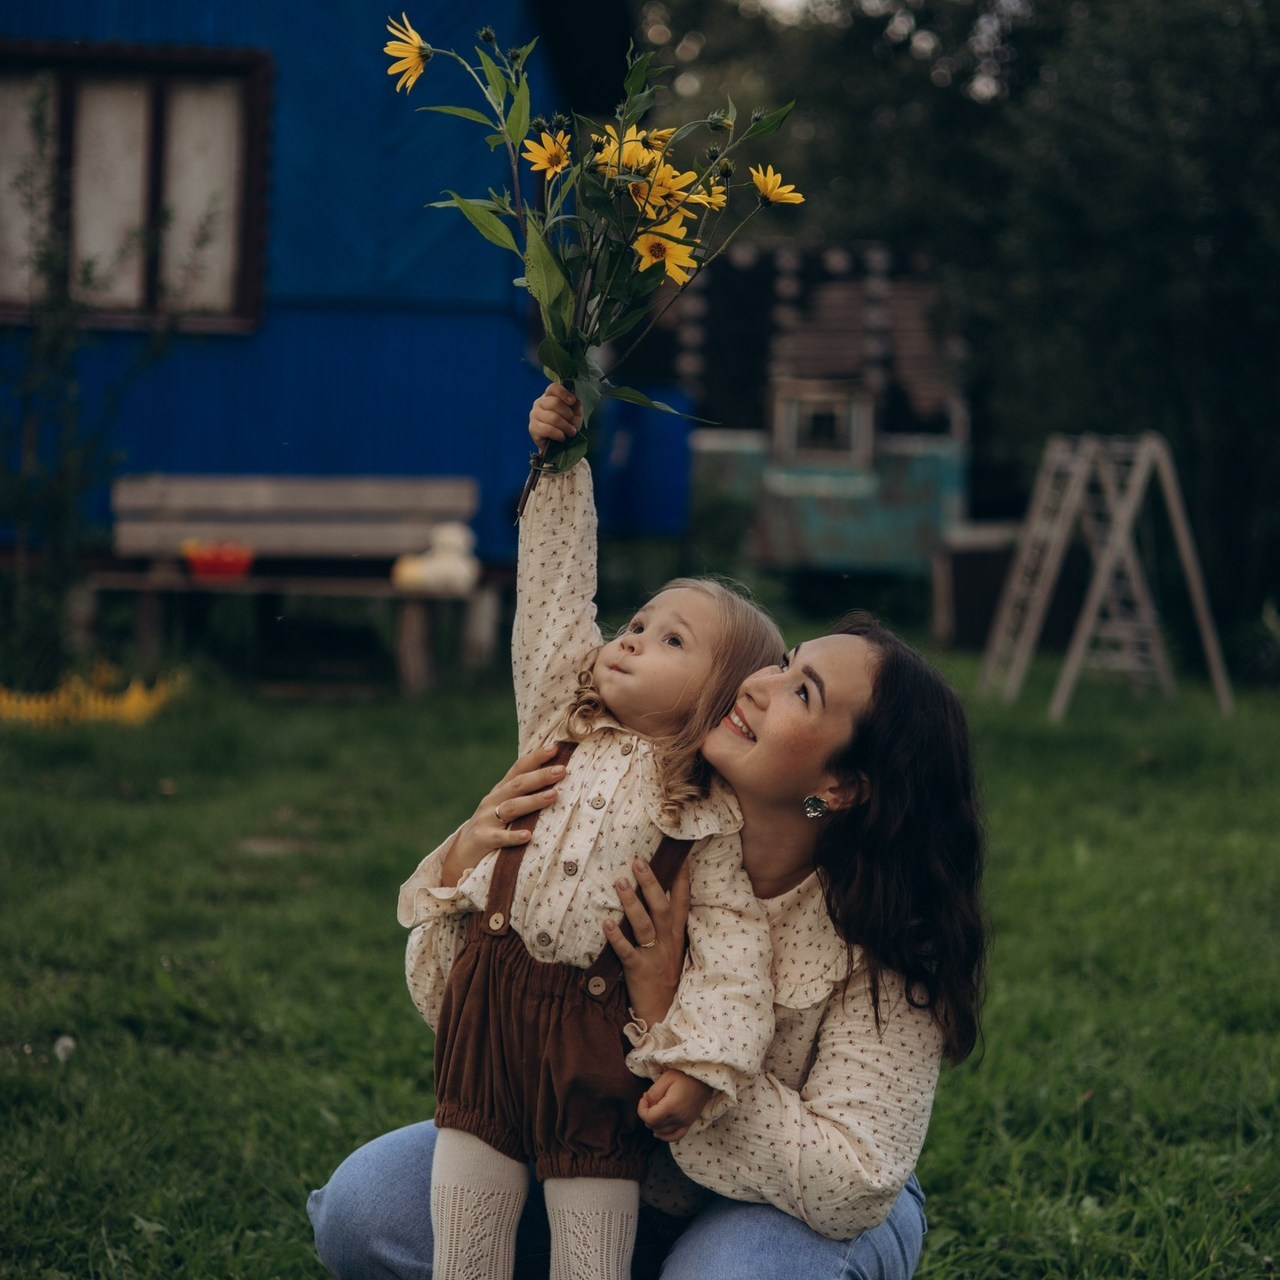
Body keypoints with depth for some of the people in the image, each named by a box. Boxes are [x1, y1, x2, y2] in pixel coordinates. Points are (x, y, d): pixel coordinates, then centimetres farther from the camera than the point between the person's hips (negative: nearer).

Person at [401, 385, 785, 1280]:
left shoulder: (711, 817, -3)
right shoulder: (560, 719, 8)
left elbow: (732, 939, -8)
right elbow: (556, 583, 8)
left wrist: (699, 1062, -19)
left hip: (598, 1032, -3)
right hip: (488, 1003, 3)